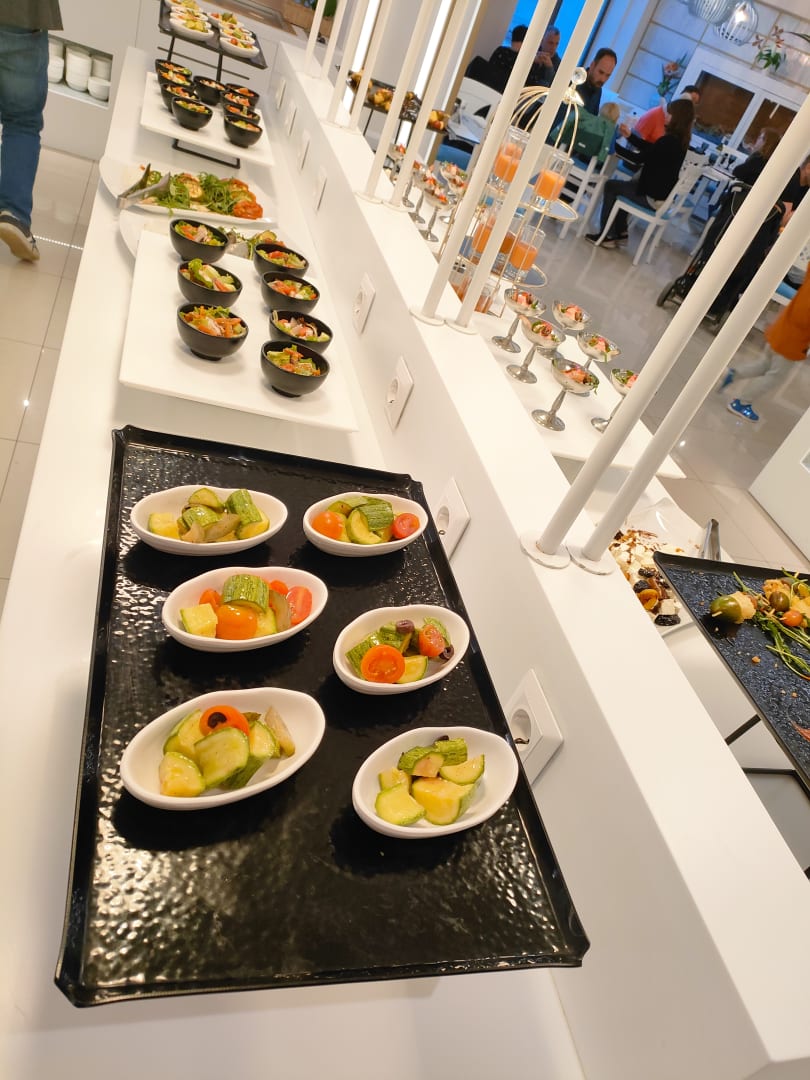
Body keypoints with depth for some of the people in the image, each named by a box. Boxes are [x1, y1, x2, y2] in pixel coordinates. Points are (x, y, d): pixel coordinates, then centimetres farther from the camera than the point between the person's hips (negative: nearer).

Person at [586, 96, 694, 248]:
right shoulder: (680, 141, 6)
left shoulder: (669, 141, -22)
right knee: (623, 186, 28)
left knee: (611, 186, 5)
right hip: (662, 193, 9)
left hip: (653, 197, -9)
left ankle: (607, 235, 5)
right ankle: (621, 231, 27)